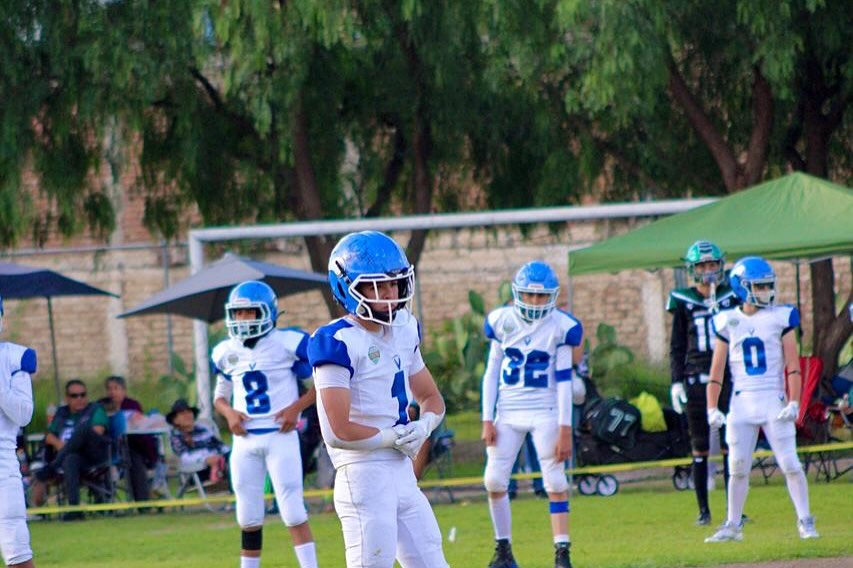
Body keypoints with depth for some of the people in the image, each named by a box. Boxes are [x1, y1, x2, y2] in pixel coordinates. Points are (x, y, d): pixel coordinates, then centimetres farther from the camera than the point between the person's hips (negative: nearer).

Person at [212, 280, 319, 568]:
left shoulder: (288, 344, -7)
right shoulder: (226, 353, 8)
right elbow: (220, 395, 20)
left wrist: (297, 407, -11)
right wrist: (228, 412, -2)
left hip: (280, 436, -4)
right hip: (245, 439, 4)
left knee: (293, 513, -10)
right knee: (248, 519, 9)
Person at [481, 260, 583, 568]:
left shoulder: (561, 327, -6)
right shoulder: (502, 321, 1)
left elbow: (563, 380, -7)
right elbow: (492, 372, 6)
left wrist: (565, 429, -10)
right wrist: (487, 420, 1)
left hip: (545, 412, -3)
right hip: (508, 412, 3)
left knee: (555, 482, -5)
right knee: (494, 479, -2)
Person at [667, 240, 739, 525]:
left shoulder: (731, 296, 5)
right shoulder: (683, 301, 5)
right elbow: (677, 346, 8)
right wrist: (676, 381, 1)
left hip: (728, 376, 0)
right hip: (696, 379, 0)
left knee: (729, 446, -1)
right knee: (700, 448, 2)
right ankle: (703, 509, 8)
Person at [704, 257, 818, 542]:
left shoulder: (781, 318, -1)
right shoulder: (728, 323, 5)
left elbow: (793, 365, -2)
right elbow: (716, 370, 9)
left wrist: (793, 403, -10)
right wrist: (712, 408, 2)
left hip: (773, 400, -2)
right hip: (741, 403, 2)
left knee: (790, 464, -5)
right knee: (738, 468, 5)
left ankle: (805, 521, 4)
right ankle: (733, 525, 15)